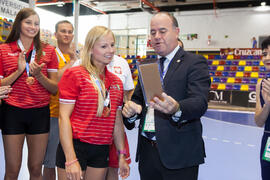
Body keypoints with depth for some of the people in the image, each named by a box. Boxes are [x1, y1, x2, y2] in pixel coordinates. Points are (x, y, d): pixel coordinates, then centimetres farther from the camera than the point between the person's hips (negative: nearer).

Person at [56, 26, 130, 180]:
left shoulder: (116, 82, 9)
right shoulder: (75, 75, -8)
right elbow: (64, 116, -12)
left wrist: (122, 155, 12)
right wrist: (71, 159, -16)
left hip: (102, 150, 5)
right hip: (75, 146, -5)